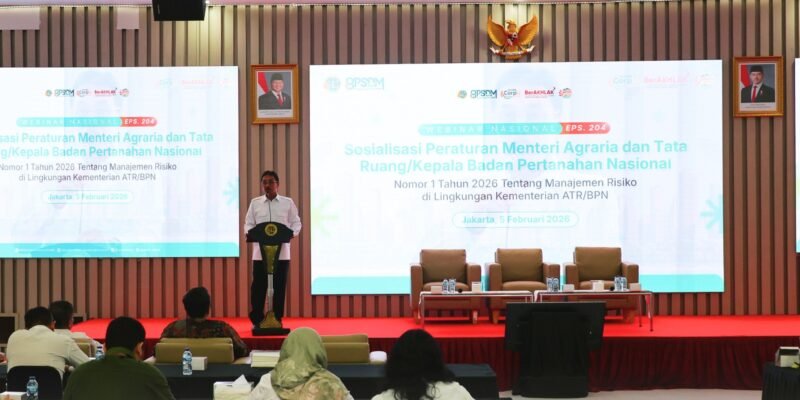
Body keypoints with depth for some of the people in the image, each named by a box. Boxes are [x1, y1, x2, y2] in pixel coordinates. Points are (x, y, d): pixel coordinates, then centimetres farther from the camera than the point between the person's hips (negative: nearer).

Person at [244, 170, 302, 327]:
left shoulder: (288, 203, 5)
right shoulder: (255, 203, 7)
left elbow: (296, 223, 7)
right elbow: (248, 224, 8)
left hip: (281, 252, 0)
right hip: (260, 252, 0)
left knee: (279, 287, 4)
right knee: (258, 286, -1)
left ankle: (277, 320, 13)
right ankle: (256, 320, 9)